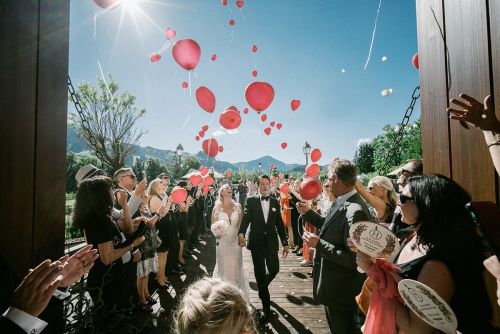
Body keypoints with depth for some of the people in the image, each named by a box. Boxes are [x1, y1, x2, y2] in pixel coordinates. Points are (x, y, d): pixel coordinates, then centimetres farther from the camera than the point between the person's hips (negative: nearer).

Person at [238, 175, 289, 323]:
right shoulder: (251, 201, -2)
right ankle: (266, 306, 23)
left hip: (271, 242, 2)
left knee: (274, 269, 5)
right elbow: (246, 218, -13)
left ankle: (262, 286, 40)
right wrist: (241, 234, -31)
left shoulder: (275, 202, 5)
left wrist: (285, 243, 5)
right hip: (256, 241, -2)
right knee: (260, 272, 6)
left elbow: (280, 223, 6)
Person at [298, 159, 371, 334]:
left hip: (342, 290, -8)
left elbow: (354, 259, -30)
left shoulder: (355, 211, -32)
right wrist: (308, 212, 4)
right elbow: (330, 227, 11)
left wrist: (319, 244, -28)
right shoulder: (341, 202, -3)